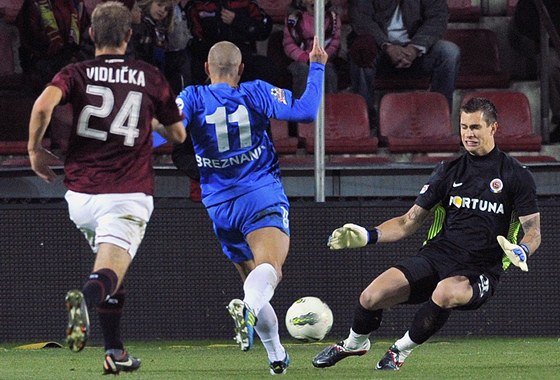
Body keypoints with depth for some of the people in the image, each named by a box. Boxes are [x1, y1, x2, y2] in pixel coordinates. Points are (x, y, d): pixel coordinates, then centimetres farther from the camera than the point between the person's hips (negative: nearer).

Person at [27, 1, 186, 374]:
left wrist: (35, 148, 0)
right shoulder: (151, 78, 8)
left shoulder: (76, 74, 5)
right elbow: (178, 134, 19)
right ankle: (86, 297, -52)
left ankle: (115, 351, 26)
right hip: (129, 195, -2)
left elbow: (43, 104, -16)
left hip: (81, 195, 3)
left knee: (110, 264, 26)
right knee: (110, 274, -17)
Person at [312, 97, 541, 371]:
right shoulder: (449, 171, 12)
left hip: (479, 272, -3)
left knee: (446, 292, -40)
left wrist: (521, 251, -22)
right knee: (371, 297, -19)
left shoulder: (517, 176, 2)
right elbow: (409, 222, 14)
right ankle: (354, 344, 15)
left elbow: (533, 231, 2)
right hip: (437, 255, 3)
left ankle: (401, 350, -14)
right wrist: (369, 236, -2)